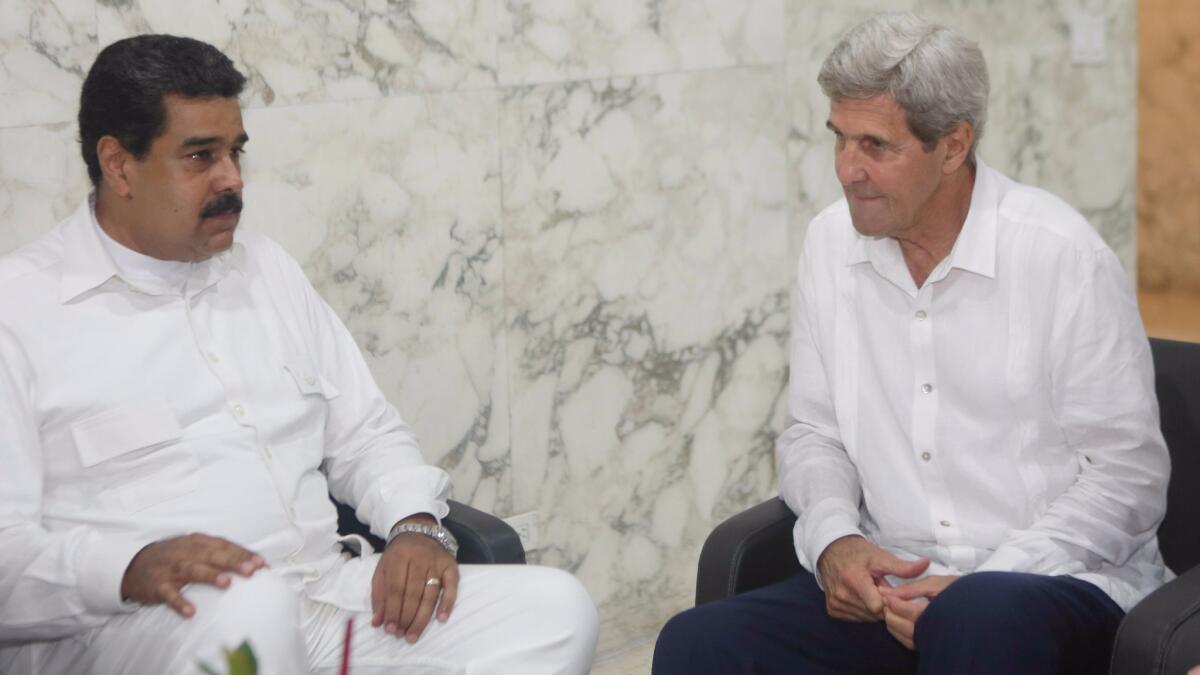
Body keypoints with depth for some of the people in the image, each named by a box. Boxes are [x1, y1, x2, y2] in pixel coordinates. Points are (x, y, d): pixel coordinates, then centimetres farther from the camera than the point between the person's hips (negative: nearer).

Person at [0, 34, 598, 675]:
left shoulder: (267, 268, 21)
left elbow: (366, 434, 23)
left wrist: (417, 524, 1)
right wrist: (132, 568, -28)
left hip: (323, 590, 7)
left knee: (555, 608, -14)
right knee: (249, 611, -42)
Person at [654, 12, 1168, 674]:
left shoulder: (1063, 256, -9)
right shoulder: (832, 244, 6)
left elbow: (1127, 472, -7)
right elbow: (813, 430, 15)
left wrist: (980, 583, -16)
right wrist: (834, 539, -6)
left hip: (1055, 583, -5)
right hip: (889, 579, 5)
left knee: (978, 620, -41)